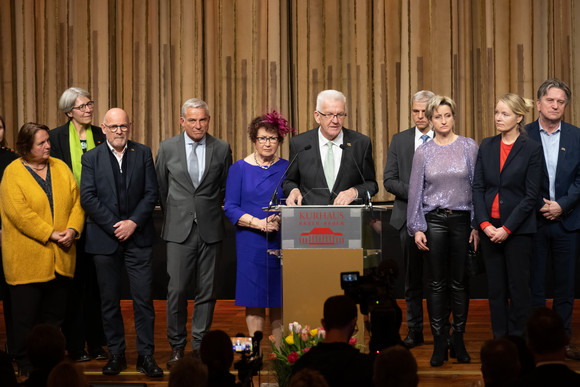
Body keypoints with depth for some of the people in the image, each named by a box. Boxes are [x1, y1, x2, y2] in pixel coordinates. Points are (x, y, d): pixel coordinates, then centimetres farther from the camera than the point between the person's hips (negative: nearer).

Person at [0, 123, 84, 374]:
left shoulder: (60, 168, 10)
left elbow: (76, 201, 7)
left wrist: (72, 229, -10)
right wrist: (50, 235, -18)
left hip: (60, 259, 5)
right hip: (27, 259, -5)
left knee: (55, 315, 12)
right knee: (25, 317, 1)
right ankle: (24, 367, 13)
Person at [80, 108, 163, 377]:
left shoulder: (143, 153, 6)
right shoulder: (91, 158, 3)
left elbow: (151, 193, 1)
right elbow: (87, 197, -4)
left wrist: (133, 222, -10)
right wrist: (115, 226, -11)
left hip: (137, 237, 0)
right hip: (104, 238, 0)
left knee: (143, 299, -3)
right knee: (110, 301, 7)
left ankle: (146, 356, 5)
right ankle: (116, 355, 17)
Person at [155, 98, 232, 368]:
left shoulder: (221, 149, 3)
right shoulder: (167, 148, 2)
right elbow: (160, 187, 13)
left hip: (210, 229, 1)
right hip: (179, 230, -1)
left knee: (206, 291, 4)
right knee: (177, 290, -3)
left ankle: (200, 346, 15)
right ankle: (177, 346, 11)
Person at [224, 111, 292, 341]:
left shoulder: (287, 168, 9)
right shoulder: (239, 169, 3)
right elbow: (230, 208, -1)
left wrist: (281, 219, -12)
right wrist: (259, 223, -15)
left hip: (282, 241, 2)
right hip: (251, 242, -2)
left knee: (280, 299, 2)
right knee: (254, 298, -1)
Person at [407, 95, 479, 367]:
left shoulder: (469, 147, 2)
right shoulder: (423, 152, 4)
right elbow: (415, 191, 6)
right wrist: (417, 228, 1)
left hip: (462, 220, 0)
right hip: (434, 220, 0)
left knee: (459, 282, 5)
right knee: (437, 283, 2)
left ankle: (459, 341, 15)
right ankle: (439, 343, 8)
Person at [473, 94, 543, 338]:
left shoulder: (532, 149, -5)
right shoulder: (487, 146, 7)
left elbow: (531, 195, -8)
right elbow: (478, 187, 4)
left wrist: (507, 228, -12)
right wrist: (484, 224, -7)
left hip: (518, 229, -4)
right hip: (490, 227, 4)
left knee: (518, 287, 2)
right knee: (496, 289, 9)